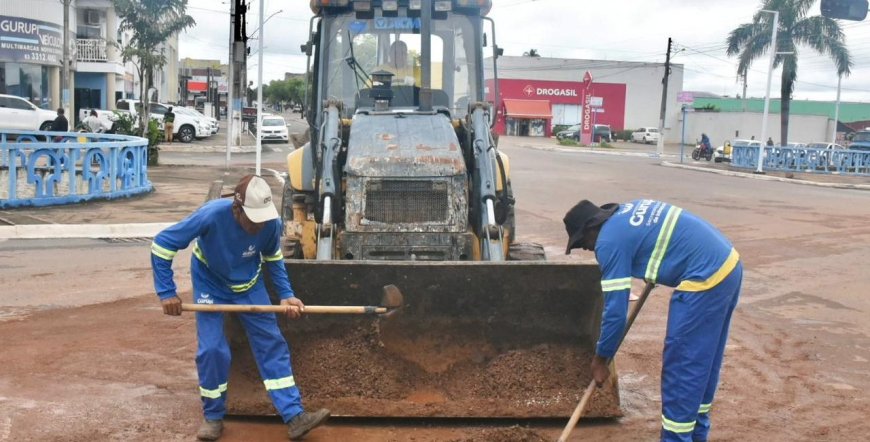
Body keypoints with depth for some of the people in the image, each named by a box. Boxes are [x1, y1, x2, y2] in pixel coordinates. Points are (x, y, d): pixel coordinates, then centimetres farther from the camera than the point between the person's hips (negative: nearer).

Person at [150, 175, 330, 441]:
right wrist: (167, 292, -27)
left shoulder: (271, 223, -26)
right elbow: (162, 245, -27)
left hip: (249, 285, 3)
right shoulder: (212, 215, -36)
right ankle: (213, 416, 13)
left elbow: (273, 259, -2)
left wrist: (286, 295, -10)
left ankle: (294, 417, -2)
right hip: (211, 284, -2)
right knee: (212, 349, -10)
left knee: (271, 344, -4)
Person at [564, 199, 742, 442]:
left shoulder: (609, 241, -11)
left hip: (705, 280, -10)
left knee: (681, 365, 0)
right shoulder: (629, 209, 15)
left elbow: (615, 309, -10)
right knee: (703, 360, 19)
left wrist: (600, 358, 1)